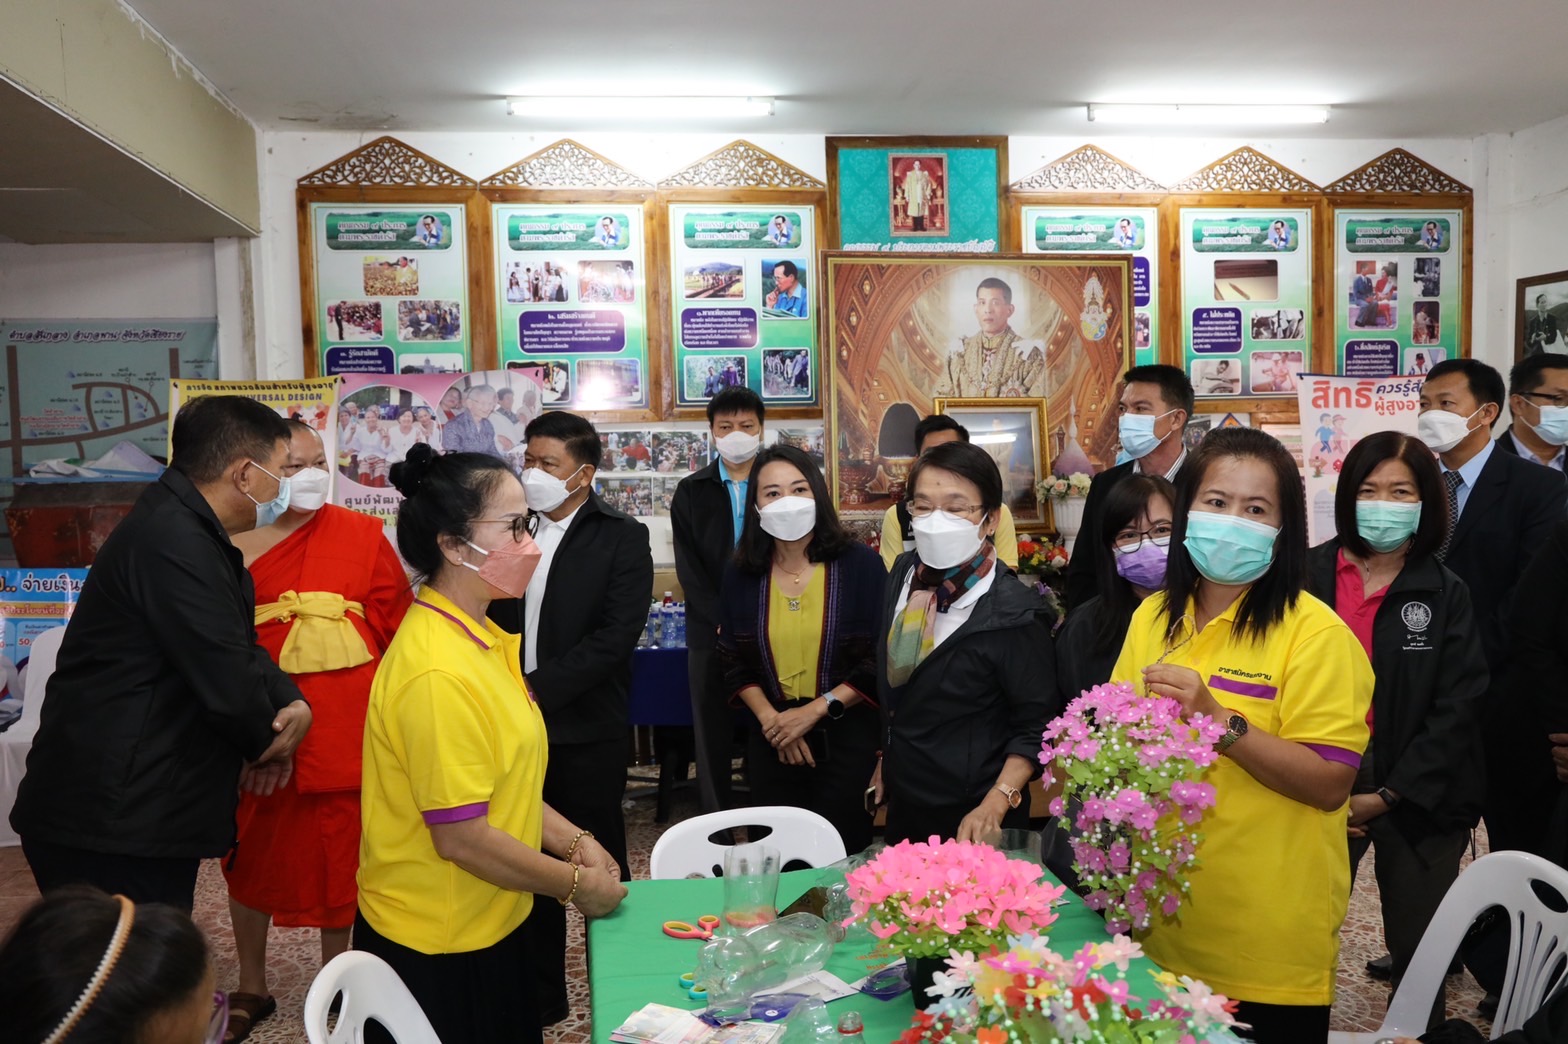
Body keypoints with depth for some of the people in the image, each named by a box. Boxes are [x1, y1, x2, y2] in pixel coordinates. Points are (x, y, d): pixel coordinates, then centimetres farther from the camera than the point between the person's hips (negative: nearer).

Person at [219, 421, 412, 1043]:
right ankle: (251, 989, 35)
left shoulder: (360, 534, -1)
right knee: (253, 852, 15)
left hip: (341, 724, -1)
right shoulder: (233, 544, 0)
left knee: (338, 852, 10)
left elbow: (392, 620, -2)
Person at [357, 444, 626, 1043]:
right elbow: (462, 837, -25)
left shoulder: (481, 639, 3)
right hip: (437, 949, -8)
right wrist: (576, 884, -13)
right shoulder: (437, 670, -27)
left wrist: (573, 841, 3)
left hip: (488, 925, 8)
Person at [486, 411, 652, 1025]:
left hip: (586, 733, -4)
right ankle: (542, 993, 30)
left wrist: (538, 688, -18)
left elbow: (616, 636, -15)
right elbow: (491, 618, 12)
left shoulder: (622, 538, -6)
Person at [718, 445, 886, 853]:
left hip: (846, 738, -2)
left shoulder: (861, 563, -7)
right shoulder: (740, 573, 2)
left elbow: (883, 659, -9)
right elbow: (732, 661, 7)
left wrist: (815, 711, -14)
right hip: (771, 740, 3)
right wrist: (771, 721, -7)